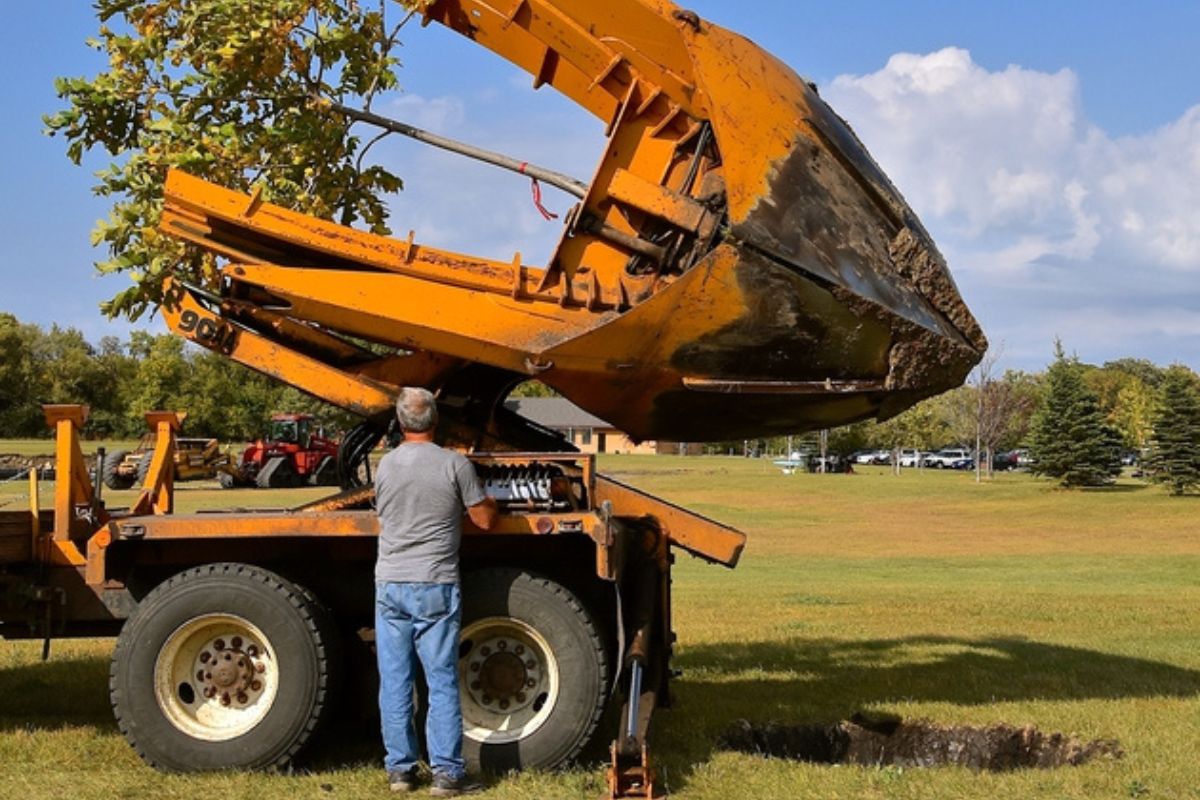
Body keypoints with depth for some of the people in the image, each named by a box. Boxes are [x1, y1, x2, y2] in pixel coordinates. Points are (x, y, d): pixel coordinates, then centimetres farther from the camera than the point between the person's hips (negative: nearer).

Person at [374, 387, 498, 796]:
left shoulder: (384, 466, 4)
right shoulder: (454, 464, -8)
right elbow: (484, 520, 0)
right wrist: (491, 502, 22)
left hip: (389, 585, 3)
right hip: (435, 586, -3)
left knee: (394, 682, 9)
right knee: (442, 683, 3)